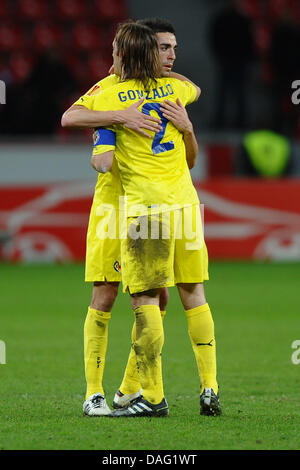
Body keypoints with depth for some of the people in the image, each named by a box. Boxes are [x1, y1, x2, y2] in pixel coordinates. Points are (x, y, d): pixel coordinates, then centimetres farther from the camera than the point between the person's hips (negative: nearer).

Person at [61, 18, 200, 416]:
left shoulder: (172, 94, 10)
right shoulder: (113, 87, -6)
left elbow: (190, 160, 5)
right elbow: (70, 117, -23)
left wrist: (186, 127, -17)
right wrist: (120, 115, -37)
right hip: (114, 202, -5)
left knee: (158, 297, 3)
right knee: (105, 296, -9)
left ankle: (131, 389, 15)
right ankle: (94, 394, -5)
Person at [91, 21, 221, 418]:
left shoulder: (108, 98, -4)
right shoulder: (172, 87, 11)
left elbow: (104, 161, -9)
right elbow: (195, 90, 37)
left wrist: (95, 155, 14)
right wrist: (152, 72, 45)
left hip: (147, 207, -5)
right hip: (185, 203, 5)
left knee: (145, 299, -3)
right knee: (194, 294, 11)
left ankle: (153, 396, -5)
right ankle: (210, 389, 8)